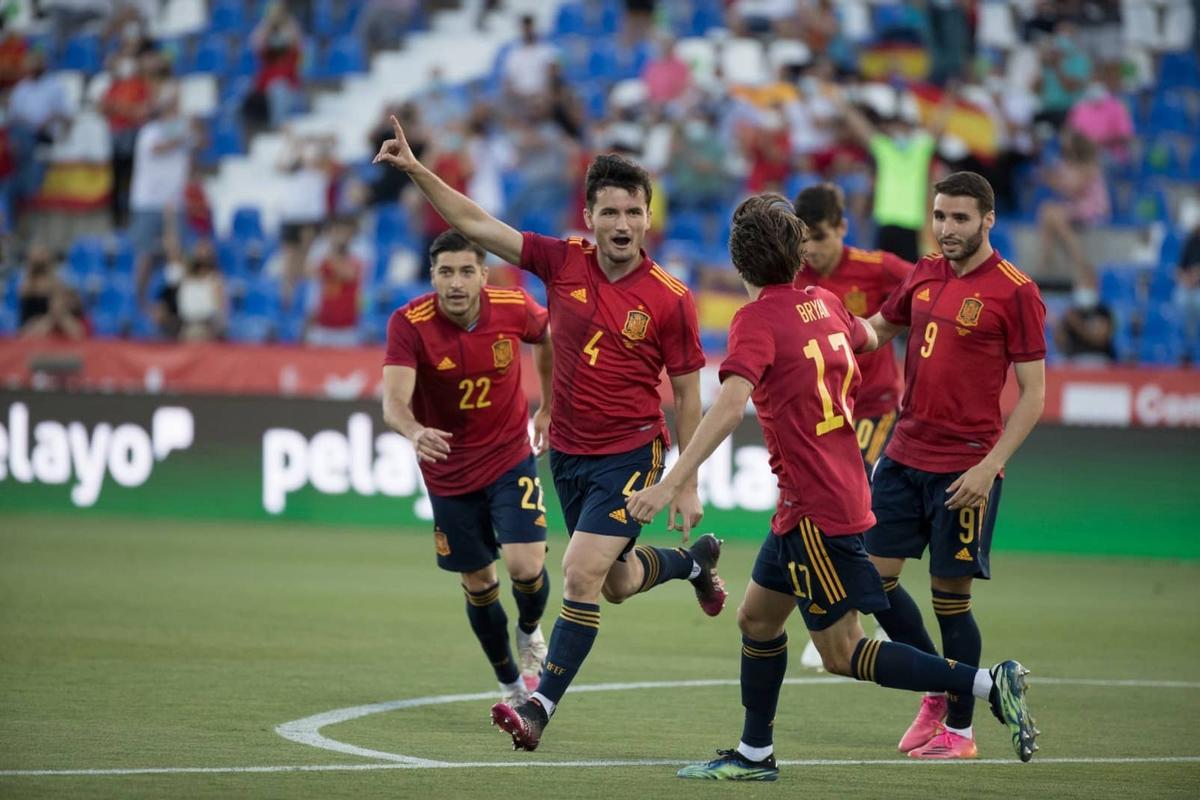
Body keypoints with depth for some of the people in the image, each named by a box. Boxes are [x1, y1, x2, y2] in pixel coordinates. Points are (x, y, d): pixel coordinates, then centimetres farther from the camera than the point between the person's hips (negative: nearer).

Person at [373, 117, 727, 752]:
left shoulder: (669, 300, -13)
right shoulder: (564, 262, -5)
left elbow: (687, 394, -6)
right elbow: (476, 224, -4)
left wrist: (687, 485, -5)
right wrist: (415, 170, -13)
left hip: (630, 454, -5)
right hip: (568, 453, 5)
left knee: (581, 574, -17)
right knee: (617, 583, 19)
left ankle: (540, 707, -11)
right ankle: (697, 561, 51)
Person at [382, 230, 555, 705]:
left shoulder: (515, 309, -15)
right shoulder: (409, 324, -21)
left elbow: (548, 339, 9)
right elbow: (394, 402, -32)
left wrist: (548, 408, 15)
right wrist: (414, 432, -53)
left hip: (510, 458, 0)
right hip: (448, 472, 0)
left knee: (525, 566, -16)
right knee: (478, 584, 9)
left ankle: (530, 631, 19)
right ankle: (511, 683, 32)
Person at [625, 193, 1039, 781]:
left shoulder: (757, 319, -16)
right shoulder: (822, 303, 7)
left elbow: (730, 405, -30)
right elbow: (867, 338, 29)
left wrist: (671, 484, -35)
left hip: (817, 509, -9)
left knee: (843, 655, -4)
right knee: (757, 617, 18)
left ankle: (987, 683, -10)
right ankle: (753, 755, 25)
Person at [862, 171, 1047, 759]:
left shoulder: (1015, 291, -10)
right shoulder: (923, 275, 8)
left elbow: (1033, 392, -9)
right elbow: (878, 328, 25)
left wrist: (989, 467, -18)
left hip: (964, 470, -6)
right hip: (904, 456, 6)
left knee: (950, 596, -2)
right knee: (874, 577, 5)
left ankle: (958, 729, 14)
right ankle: (938, 694, 25)